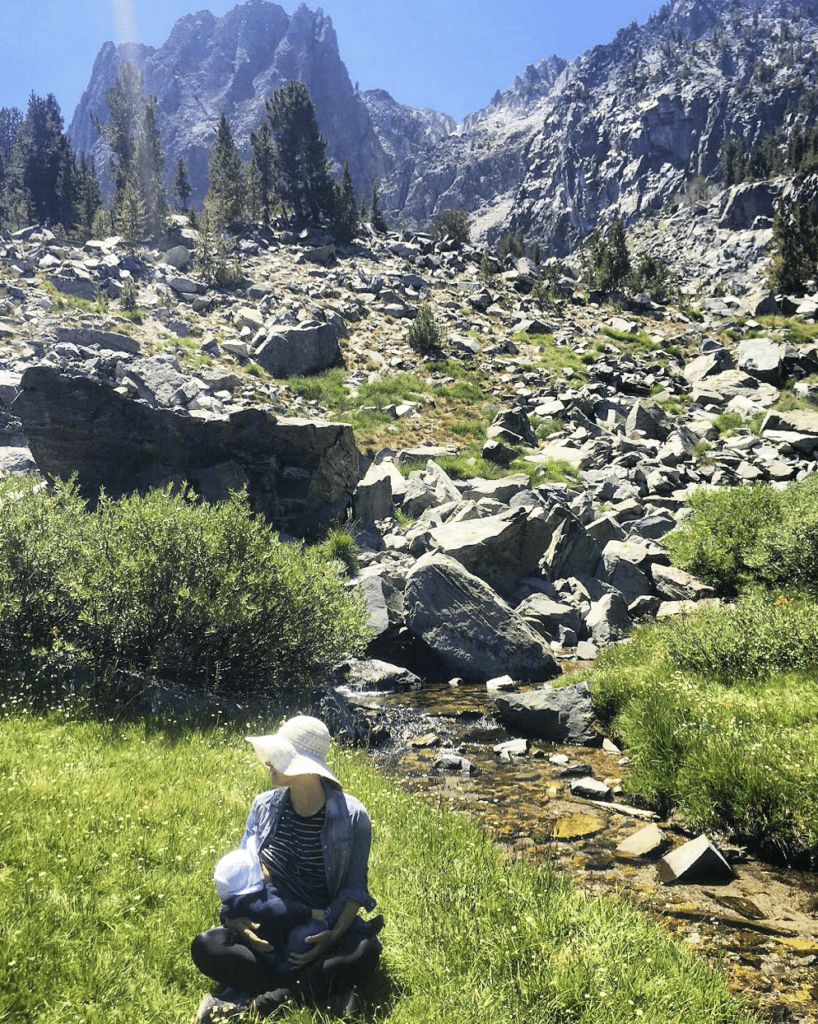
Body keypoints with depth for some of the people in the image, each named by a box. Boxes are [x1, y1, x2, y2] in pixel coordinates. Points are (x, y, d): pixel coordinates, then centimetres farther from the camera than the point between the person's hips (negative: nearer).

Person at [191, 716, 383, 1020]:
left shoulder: (351, 815, -11)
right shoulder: (264, 806, -1)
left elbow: (354, 886, -6)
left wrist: (336, 934, -23)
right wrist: (234, 916, -14)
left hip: (323, 933, -2)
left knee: (364, 952, -34)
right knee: (206, 946, -23)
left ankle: (255, 998, -25)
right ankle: (324, 988, -23)